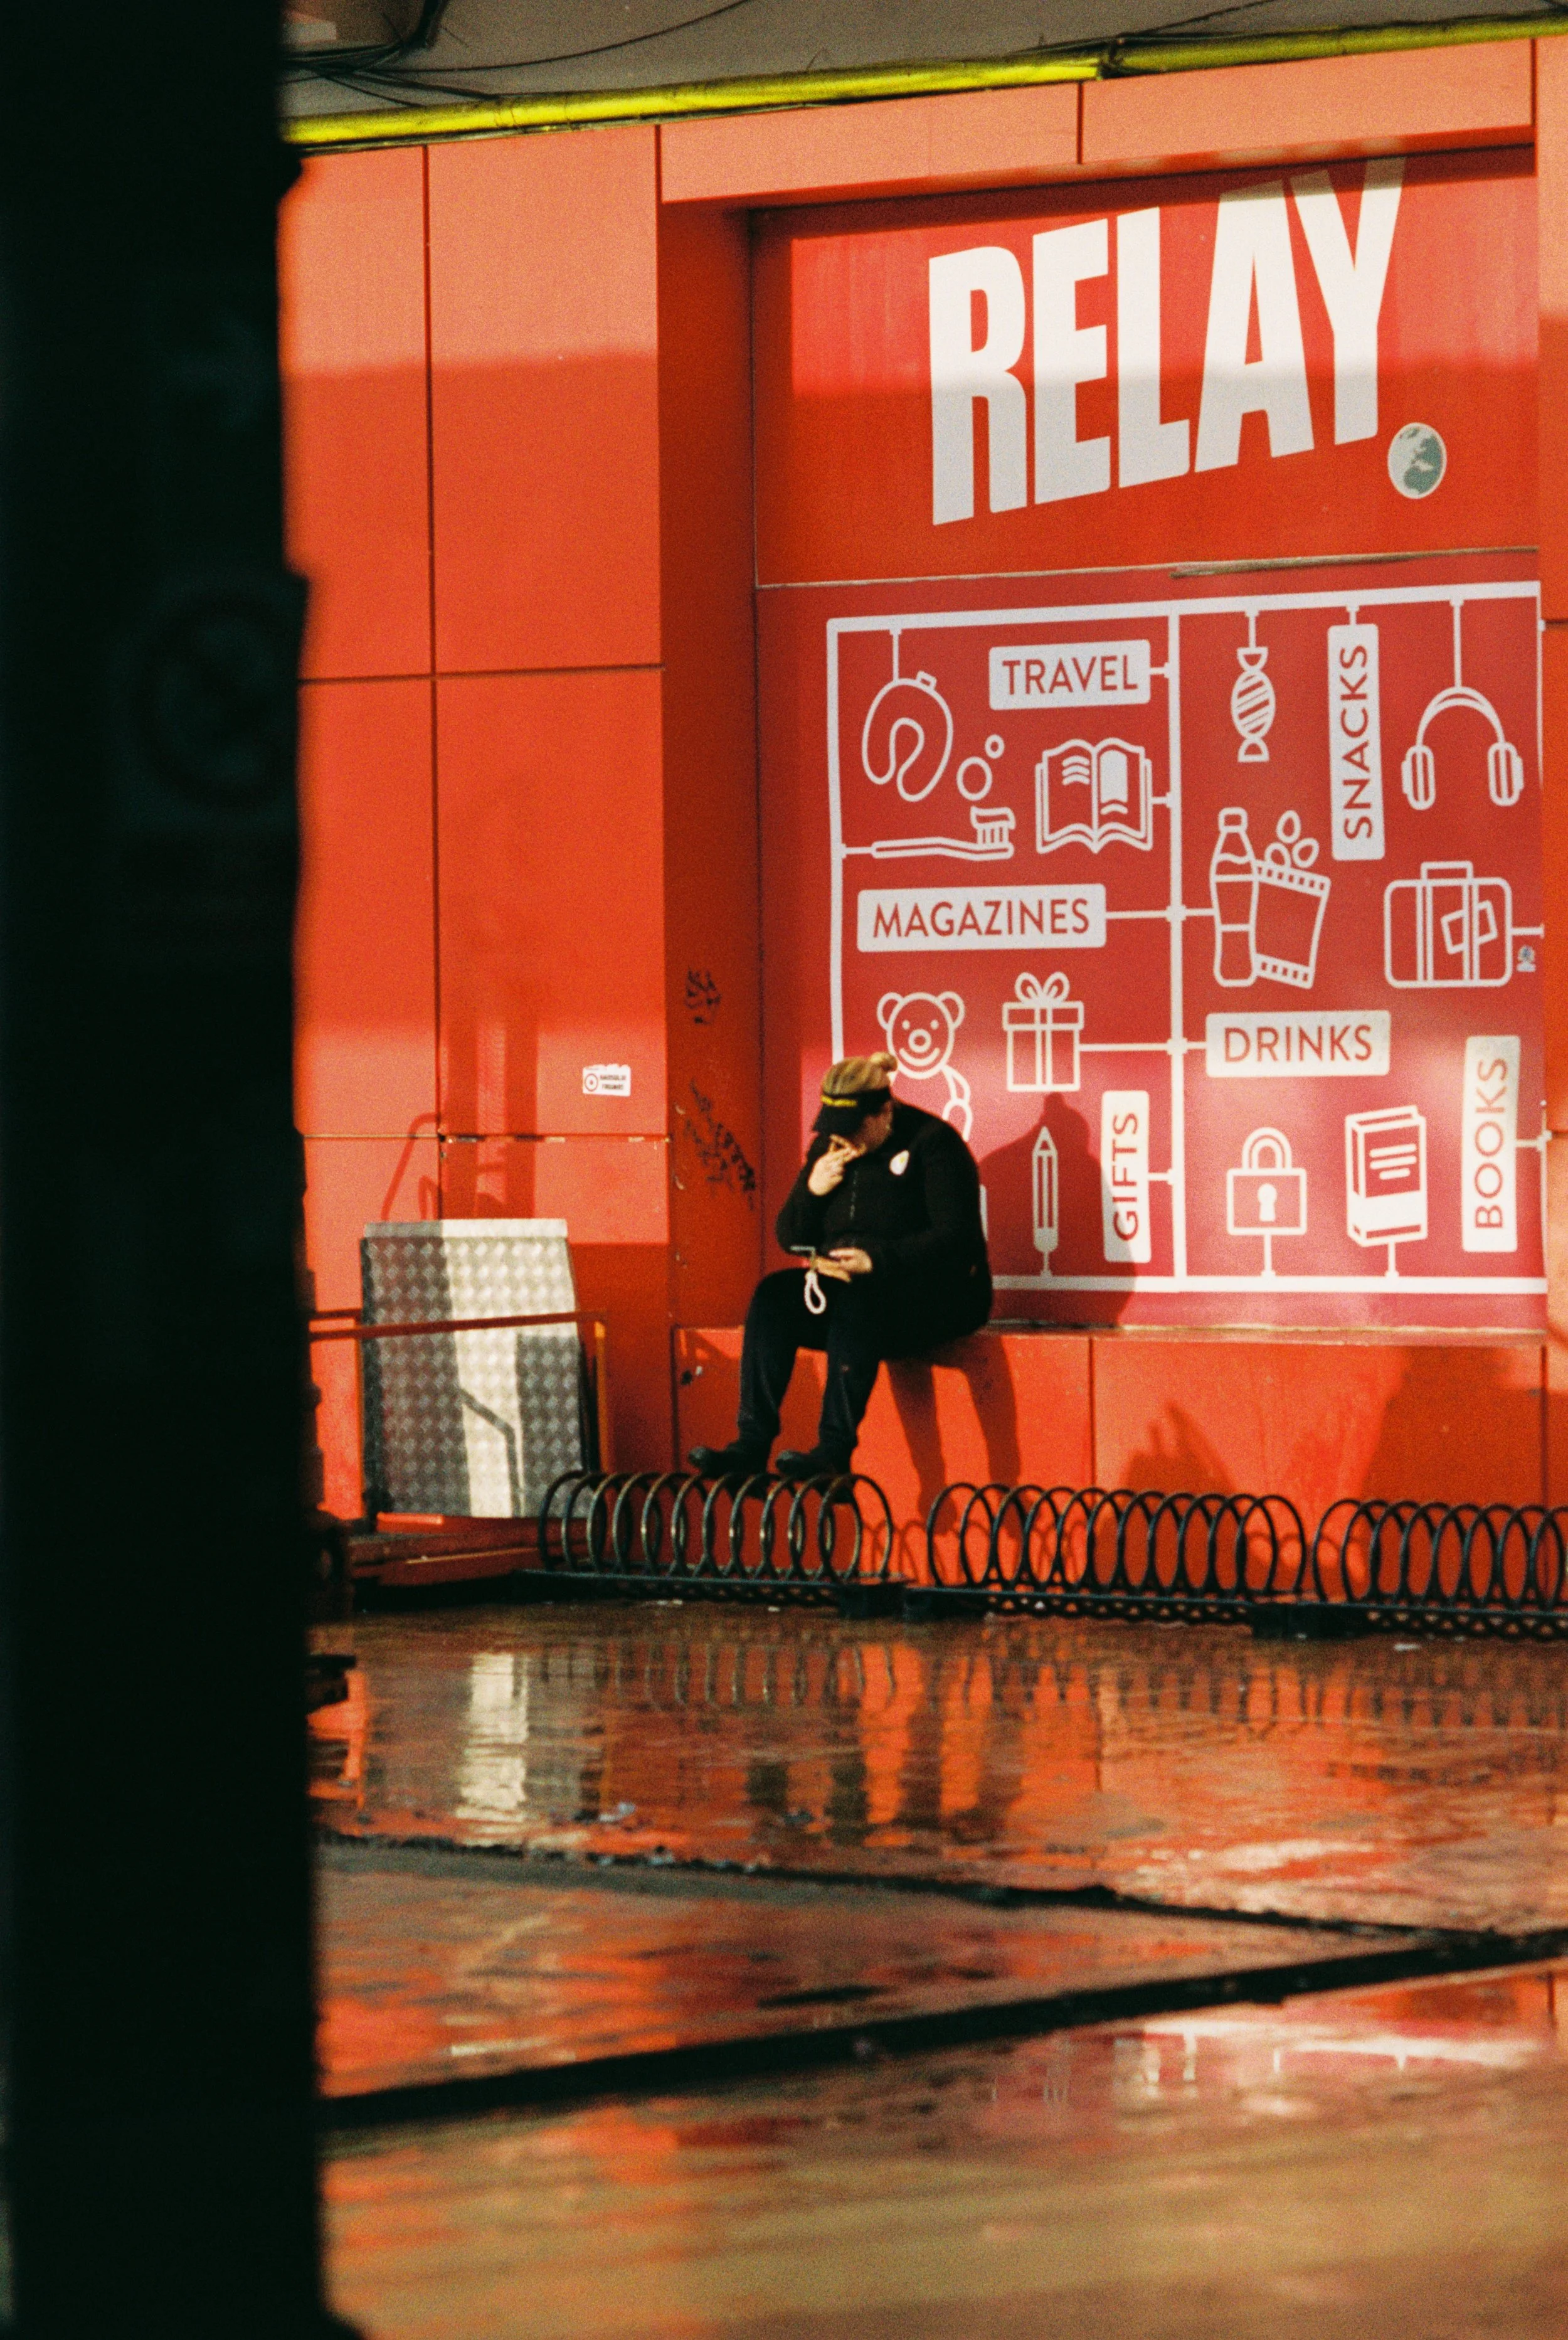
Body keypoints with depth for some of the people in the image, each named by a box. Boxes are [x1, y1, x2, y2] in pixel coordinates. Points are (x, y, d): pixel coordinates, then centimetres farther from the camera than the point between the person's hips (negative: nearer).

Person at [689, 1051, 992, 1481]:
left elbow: (954, 1238, -16)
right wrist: (812, 1190, -5)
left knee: (855, 1299, -37)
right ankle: (752, 1442, -31)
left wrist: (877, 1260, -27)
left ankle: (835, 1450, -45)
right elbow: (790, 1237, 16)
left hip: (935, 1295, -6)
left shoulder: (932, 1143, -7)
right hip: (843, 1285, 6)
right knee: (773, 1295, -21)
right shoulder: (830, 1148, 12)